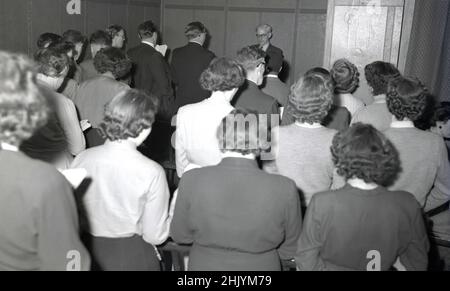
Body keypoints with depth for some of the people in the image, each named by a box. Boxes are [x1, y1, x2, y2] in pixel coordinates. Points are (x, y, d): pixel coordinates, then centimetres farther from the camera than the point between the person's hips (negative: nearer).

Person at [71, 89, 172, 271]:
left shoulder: (82, 159, -12)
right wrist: (173, 215, 2)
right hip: (132, 258, -3)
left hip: (88, 252, 3)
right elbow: (155, 236, -14)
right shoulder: (152, 172, -22)